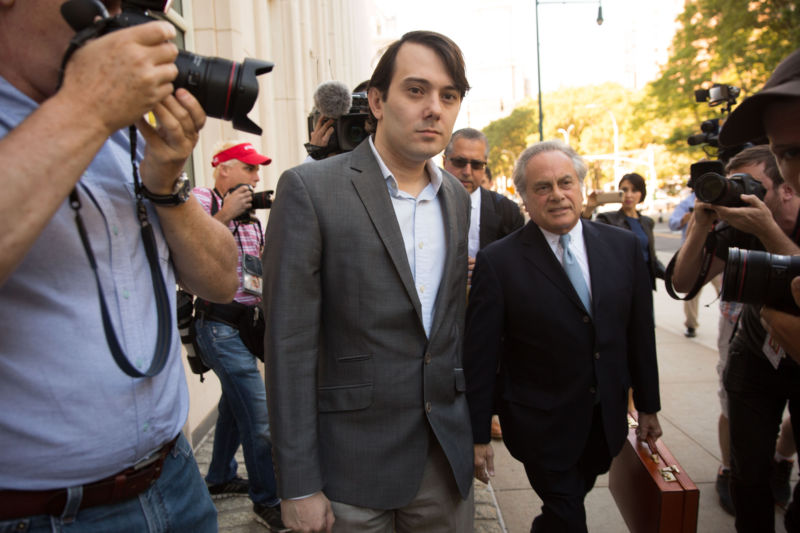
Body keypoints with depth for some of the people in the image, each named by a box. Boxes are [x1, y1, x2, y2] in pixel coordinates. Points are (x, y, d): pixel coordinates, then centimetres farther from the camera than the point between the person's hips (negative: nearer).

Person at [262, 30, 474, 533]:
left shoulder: (457, 197, 6)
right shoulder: (310, 188, -12)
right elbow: (290, 345, -13)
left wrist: (471, 428, 13)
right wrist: (298, 486, -12)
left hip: (448, 455, 5)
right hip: (355, 467, -4)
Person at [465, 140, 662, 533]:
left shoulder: (623, 246, -1)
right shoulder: (497, 262, -15)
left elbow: (640, 332, 6)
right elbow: (480, 355, -12)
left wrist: (648, 405, 10)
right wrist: (478, 436, -10)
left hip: (606, 420, 5)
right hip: (542, 424, -4)